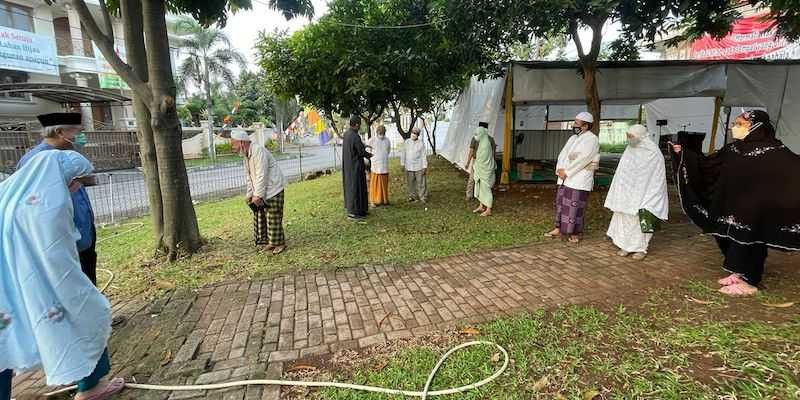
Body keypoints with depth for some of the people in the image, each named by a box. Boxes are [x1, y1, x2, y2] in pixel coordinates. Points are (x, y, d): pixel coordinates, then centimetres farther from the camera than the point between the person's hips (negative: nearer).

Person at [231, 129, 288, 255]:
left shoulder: (258, 151, -20)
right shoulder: (246, 155, 10)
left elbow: (261, 176, -24)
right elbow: (249, 176, 13)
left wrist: (257, 195, -23)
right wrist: (249, 194, 6)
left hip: (273, 189, -9)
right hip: (261, 191, 9)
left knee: (273, 218, -5)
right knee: (259, 215, 11)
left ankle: (279, 243, 8)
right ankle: (269, 241, 22)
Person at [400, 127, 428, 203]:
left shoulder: (421, 143, -5)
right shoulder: (407, 142, 2)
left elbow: (424, 156, -5)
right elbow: (403, 153, 8)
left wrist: (424, 167, -9)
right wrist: (402, 164, 5)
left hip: (419, 167, -3)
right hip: (409, 167, 3)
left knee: (421, 182, 0)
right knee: (410, 182, 10)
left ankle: (423, 197, 11)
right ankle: (412, 196, 24)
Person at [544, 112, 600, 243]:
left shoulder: (592, 139, -8)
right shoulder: (573, 138, 15)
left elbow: (582, 159, -17)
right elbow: (562, 154, 10)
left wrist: (566, 171, -15)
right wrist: (560, 169, -7)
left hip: (579, 180, -7)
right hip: (565, 178, 8)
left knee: (575, 206, -4)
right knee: (560, 202, 10)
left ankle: (575, 233, 8)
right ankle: (559, 229, 19)